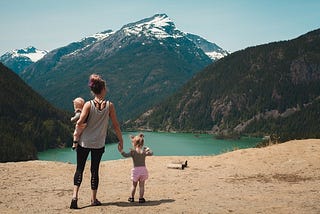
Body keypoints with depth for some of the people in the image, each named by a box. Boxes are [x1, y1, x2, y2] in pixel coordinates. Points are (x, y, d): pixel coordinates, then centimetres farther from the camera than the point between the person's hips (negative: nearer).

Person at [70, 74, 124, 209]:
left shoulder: (88, 105, -9)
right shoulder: (109, 105, -6)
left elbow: (80, 123, -17)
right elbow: (116, 125, -2)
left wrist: (78, 123, 7)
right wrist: (121, 141, 7)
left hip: (84, 142, -1)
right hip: (99, 144, 1)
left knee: (80, 168, 9)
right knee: (94, 170, 11)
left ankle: (75, 195, -6)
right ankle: (93, 199, 17)